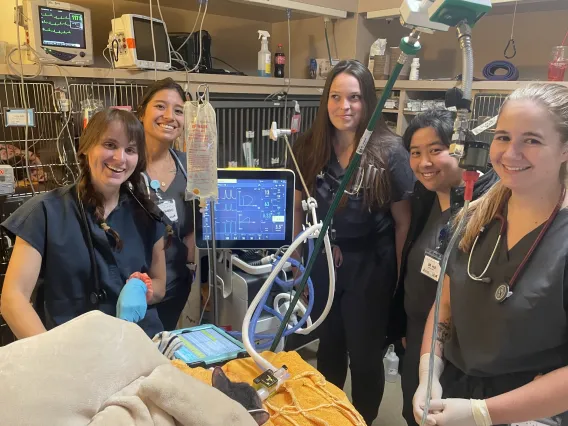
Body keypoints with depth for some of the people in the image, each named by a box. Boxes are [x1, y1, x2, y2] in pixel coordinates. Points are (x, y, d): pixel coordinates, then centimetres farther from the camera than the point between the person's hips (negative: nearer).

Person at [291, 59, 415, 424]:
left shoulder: (390, 152, -14)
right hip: (321, 263, 4)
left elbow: (403, 222, -9)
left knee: (365, 355, 13)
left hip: (370, 266, -3)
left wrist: (398, 278, -7)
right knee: (329, 348, 23)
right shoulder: (309, 148, -5)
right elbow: (298, 207, 5)